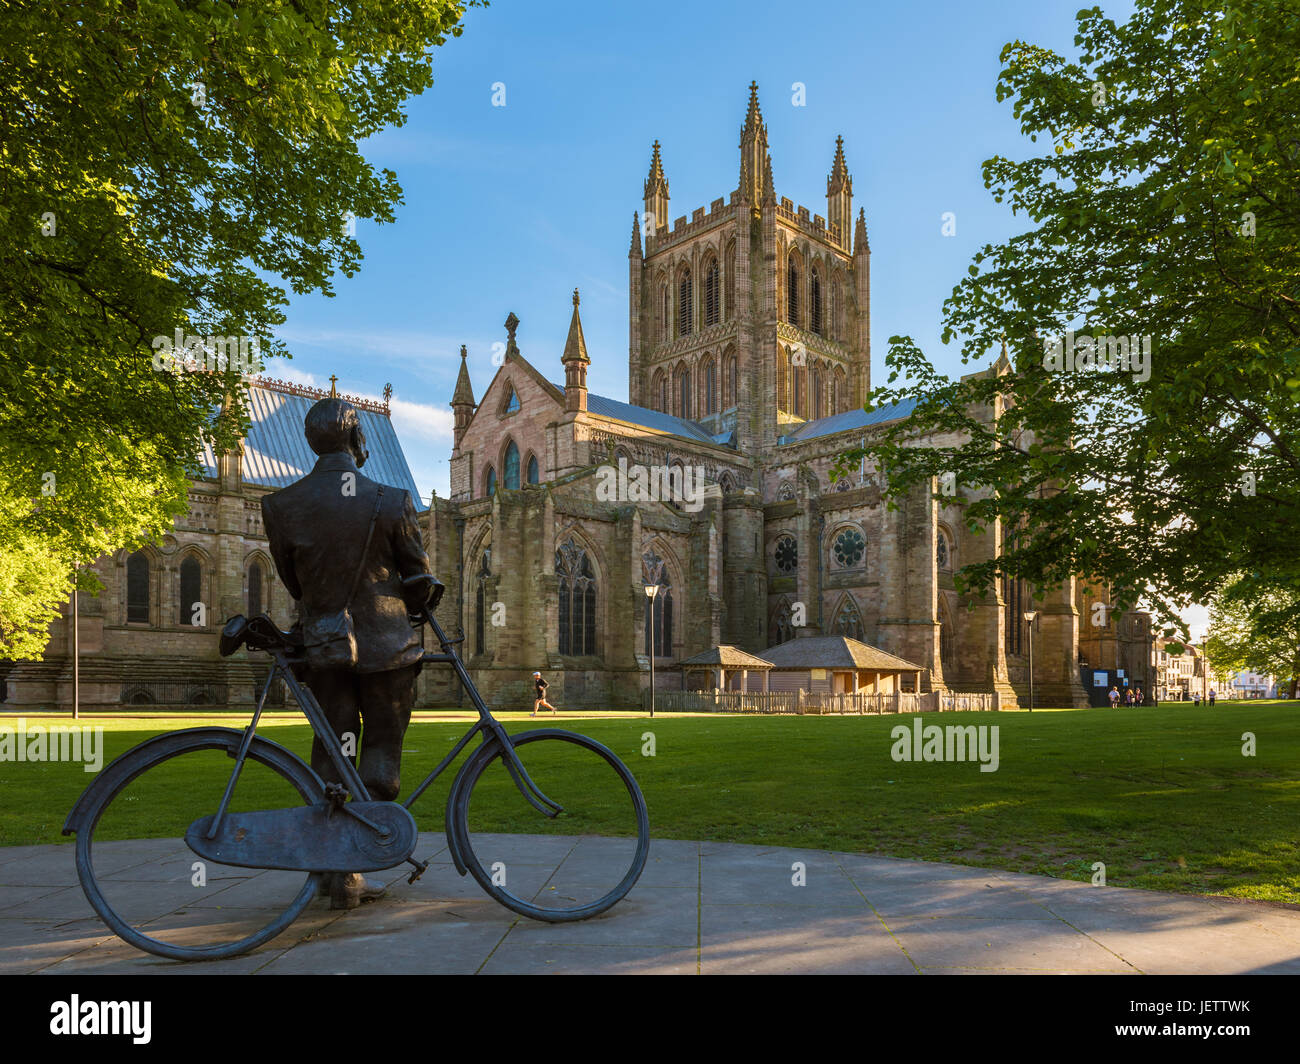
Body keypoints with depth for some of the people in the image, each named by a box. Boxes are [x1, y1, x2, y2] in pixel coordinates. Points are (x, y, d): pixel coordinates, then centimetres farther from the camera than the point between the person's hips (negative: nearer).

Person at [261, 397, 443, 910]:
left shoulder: (281, 506, -3)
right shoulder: (390, 502, -10)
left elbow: (291, 579, 8)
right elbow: (419, 578, 1)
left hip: (322, 645, 3)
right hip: (385, 643, -3)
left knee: (330, 754, 12)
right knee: (382, 749, 9)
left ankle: (337, 873, 15)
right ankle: (355, 862, 6)